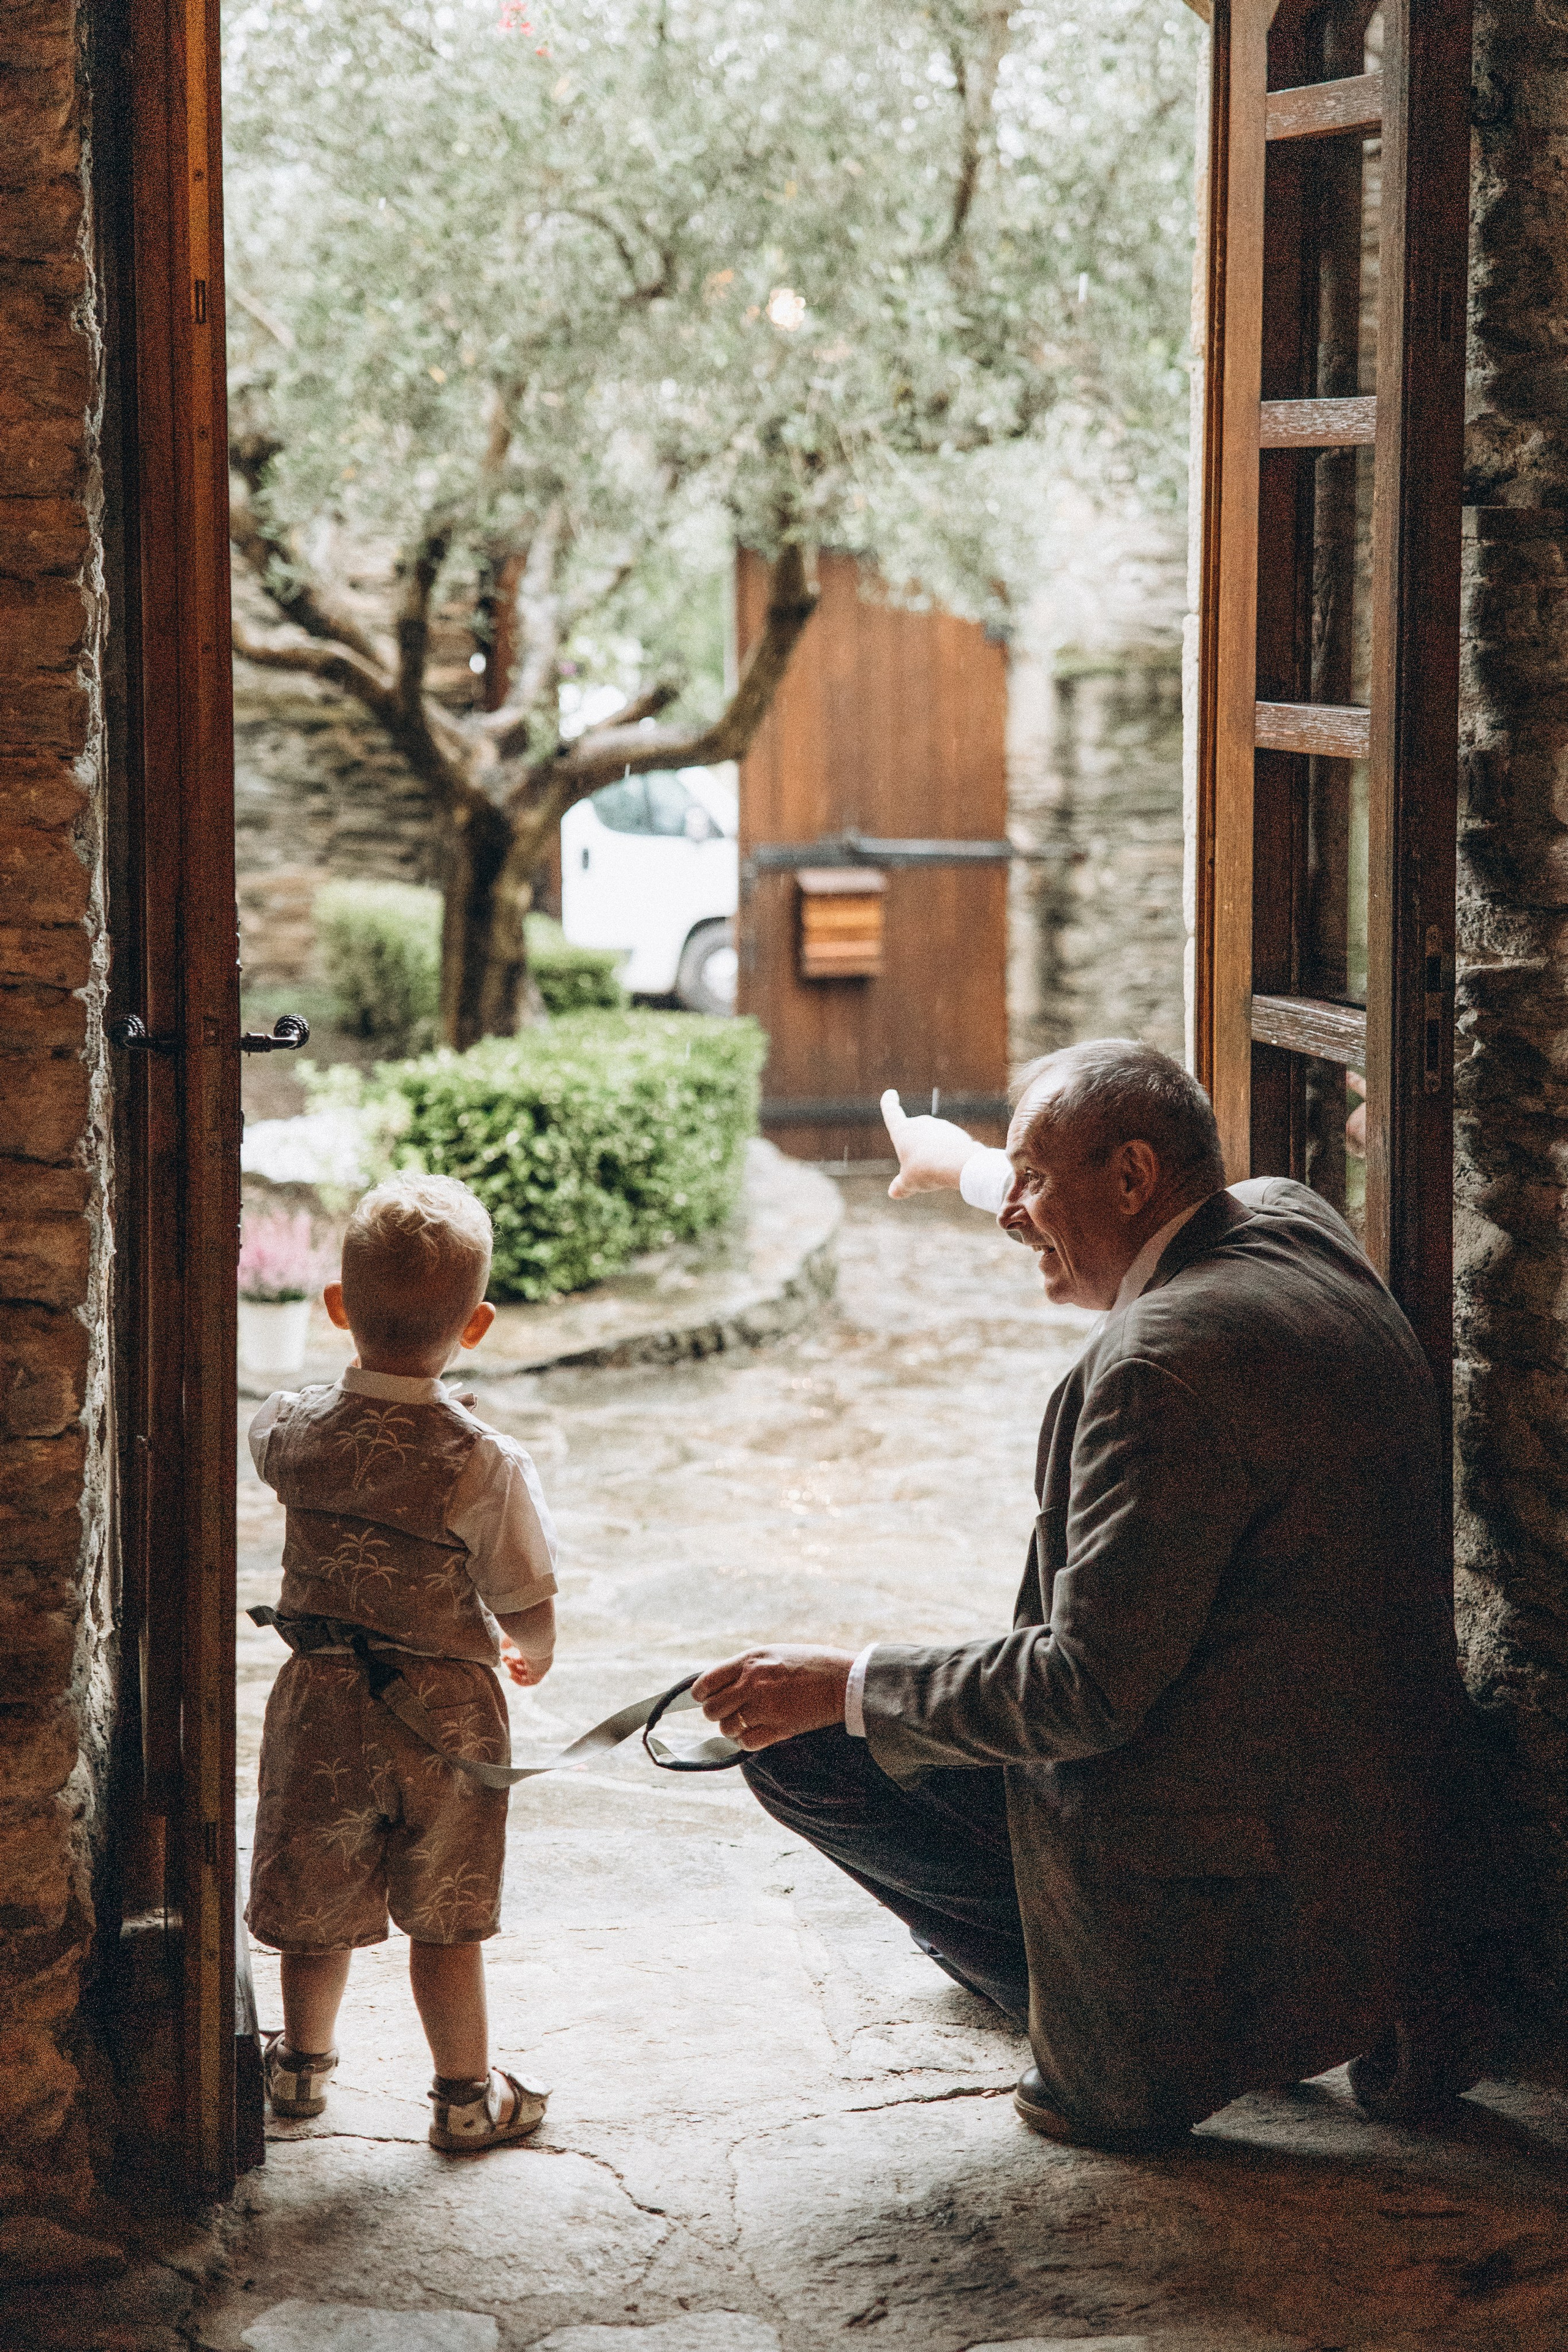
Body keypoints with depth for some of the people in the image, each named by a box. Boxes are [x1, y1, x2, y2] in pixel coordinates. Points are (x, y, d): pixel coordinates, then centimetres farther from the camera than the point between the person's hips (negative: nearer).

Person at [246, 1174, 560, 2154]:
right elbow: (530, 1609, -13)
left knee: (318, 1900, 19)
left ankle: (304, 2063, 39)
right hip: (443, 1713, -3)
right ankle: (468, 2092, 22)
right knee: (446, 1915, 10)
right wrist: (535, 1652, 11)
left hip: (320, 1698, 3)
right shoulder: (488, 1466, -21)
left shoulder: (291, 1430, -11)